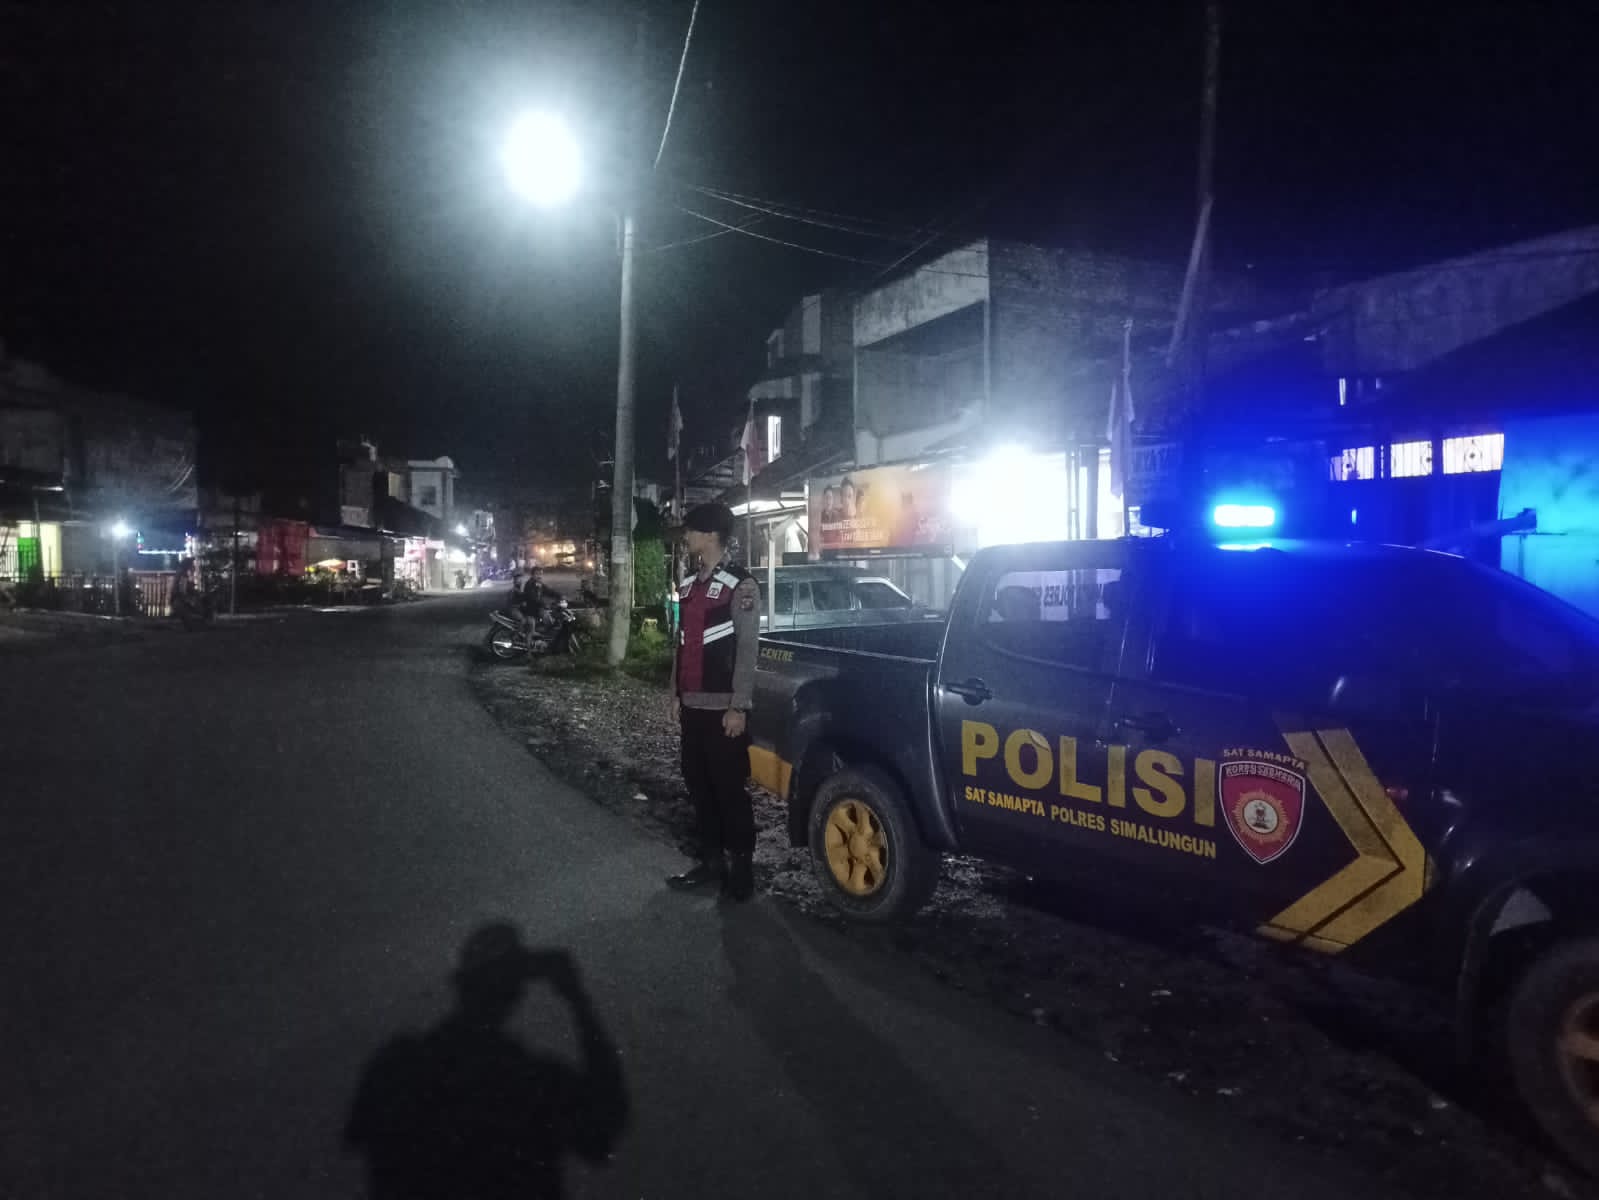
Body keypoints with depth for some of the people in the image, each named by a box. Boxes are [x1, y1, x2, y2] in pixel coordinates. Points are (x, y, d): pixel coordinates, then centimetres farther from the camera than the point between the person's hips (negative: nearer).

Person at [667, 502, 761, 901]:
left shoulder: (740, 585, -9)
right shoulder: (689, 585, 14)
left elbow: (747, 649, -13)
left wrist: (739, 707, -16)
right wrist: (678, 695, 16)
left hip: (722, 707, -8)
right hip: (692, 705, 8)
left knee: (730, 790, -1)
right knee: (698, 786, 12)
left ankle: (741, 868, 10)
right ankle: (711, 861, 23)